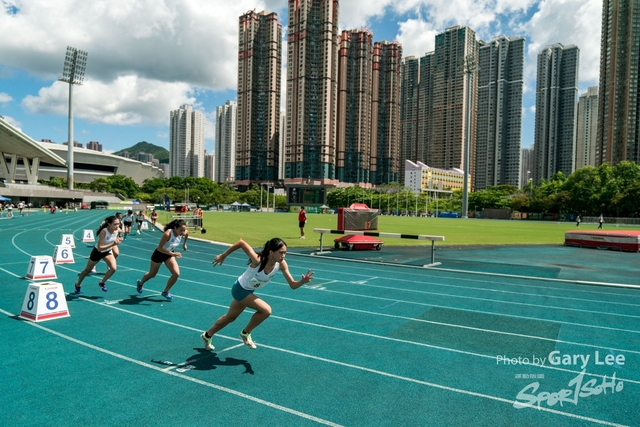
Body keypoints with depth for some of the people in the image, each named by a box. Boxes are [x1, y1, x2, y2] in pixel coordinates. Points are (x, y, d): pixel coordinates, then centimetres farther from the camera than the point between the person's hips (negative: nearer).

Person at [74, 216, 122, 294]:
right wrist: (112, 244, -45)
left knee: (113, 268, -18)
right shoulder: (103, 232, -36)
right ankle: (78, 285, 43)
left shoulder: (117, 230, -20)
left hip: (107, 251, 4)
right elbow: (99, 248, -37)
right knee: (87, 270, 17)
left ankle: (102, 283, 8)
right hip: (97, 252, -4)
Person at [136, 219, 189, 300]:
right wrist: (173, 254, -44)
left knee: (176, 273, -14)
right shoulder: (168, 234, -38)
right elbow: (159, 248, -36)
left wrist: (184, 244, 11)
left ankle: (165, 292, 8)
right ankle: (140, 283, 53)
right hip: (159, 254, -4)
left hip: (169, 254, 4)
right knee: (152, 274, 18)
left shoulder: (184, 233, -21)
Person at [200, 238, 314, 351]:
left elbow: (292, 285, -19)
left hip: (249, 291, 7)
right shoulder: (258, 260, -38)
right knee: (266, 310, -21)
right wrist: (223, 255, -21)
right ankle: (246, 333, 5)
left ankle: (207, 335, 50)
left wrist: (302, 281, -40)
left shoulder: (281, 264, -23)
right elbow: (241, 242, -31)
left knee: (230, 317, 25)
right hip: (240, 289, -6)